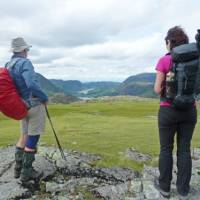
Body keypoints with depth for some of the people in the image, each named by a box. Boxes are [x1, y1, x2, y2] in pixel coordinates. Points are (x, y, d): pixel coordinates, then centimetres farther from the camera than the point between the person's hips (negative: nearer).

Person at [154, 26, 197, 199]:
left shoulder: (164, 61, -10)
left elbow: (158, 89, -11)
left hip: (168, 110, -4)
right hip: (189, 110, 4)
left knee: (166, 149, 10)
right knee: (184, 149, 12)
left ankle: (164, 186, 23)